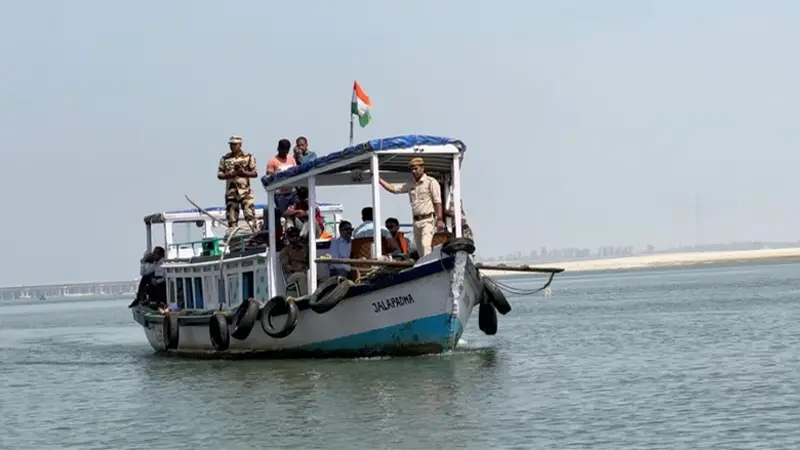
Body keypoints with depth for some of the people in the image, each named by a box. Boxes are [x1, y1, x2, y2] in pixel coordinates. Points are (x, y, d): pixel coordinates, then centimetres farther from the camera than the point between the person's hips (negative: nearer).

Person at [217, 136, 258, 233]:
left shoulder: (248, 157, 5)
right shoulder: (225, 159, 11)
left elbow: (255, 173, 3)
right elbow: (219, 174, 9)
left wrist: (244, 173, -14)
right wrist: (228, 175, -10)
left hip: (245, 191, -2)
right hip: (231, 192, 2)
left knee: (249, 214, -14)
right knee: (231, 217, 2)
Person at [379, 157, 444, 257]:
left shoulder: (431, 182, -1)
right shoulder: (410, 185, 17)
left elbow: (437, 202, -7)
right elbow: (393, 188, 17)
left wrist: (440, 219, -15)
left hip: (428, 219, -7)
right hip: (416, 221, 7)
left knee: (426, 245, -21)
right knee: (419, 248, 6)